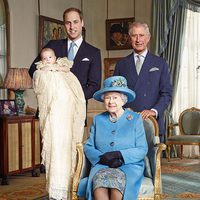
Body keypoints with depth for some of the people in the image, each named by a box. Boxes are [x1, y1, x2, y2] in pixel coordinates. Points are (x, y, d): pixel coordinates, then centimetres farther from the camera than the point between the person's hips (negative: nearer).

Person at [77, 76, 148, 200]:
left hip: (129, 166, -1)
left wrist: (119, 155, -13)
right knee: (99, 185, -33)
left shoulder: (135, 119, 7)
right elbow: (88, 147, 9)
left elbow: (142, 150, 0)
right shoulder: (98, 120, 15)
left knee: (117, 184, -35)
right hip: (102, 166, 2)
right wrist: (102, 157, -11)